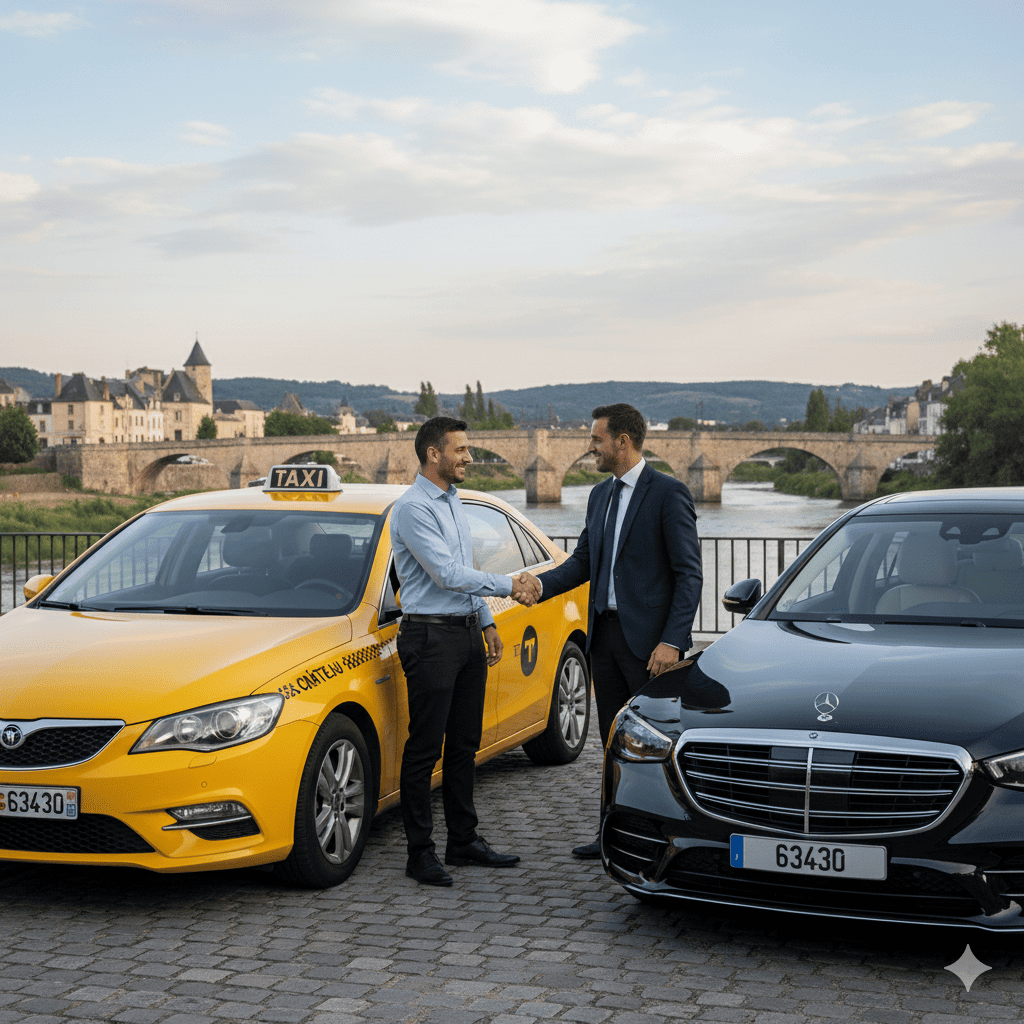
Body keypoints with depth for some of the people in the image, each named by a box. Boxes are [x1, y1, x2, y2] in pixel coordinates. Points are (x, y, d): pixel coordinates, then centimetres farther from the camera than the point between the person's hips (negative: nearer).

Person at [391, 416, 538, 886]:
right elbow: (447, 574, -19)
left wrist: (486, 623, 17)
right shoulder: (413, 508, -13)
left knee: (464, 745, 13)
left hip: (466, 635, 9)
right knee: (425, 748, -4)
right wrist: (507, 586, -14)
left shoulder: (453, 503, 16)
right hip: (431, 638, -9)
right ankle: (420, 852, 3)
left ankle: (464, 839, 21)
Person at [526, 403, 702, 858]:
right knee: (614, 741, 14)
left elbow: (689, 573, -12)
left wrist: (672, 641, -19)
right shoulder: (600, 495, 14)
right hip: (604, 633, 8)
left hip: (648, 638, -7)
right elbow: (583, 559, 15)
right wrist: (542, 583, -5)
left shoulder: (668, 493, -10)